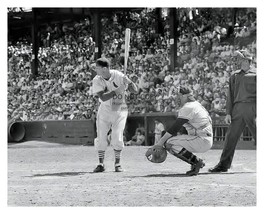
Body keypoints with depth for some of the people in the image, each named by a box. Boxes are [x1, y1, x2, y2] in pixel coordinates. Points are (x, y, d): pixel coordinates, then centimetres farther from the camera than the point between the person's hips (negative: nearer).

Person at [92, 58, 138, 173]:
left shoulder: (119, 76, -16)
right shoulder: (97, 80, -12)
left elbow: (135, 90, -15)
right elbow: (103, 97, -23)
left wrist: (128, 82, -35)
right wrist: (116, 91, -35)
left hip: (120, 111, -2)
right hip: (104, 110, 2)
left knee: (117, 138, -7)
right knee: (101, 137, 0)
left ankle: (117, 163, 8)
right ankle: (100, 164, 11)